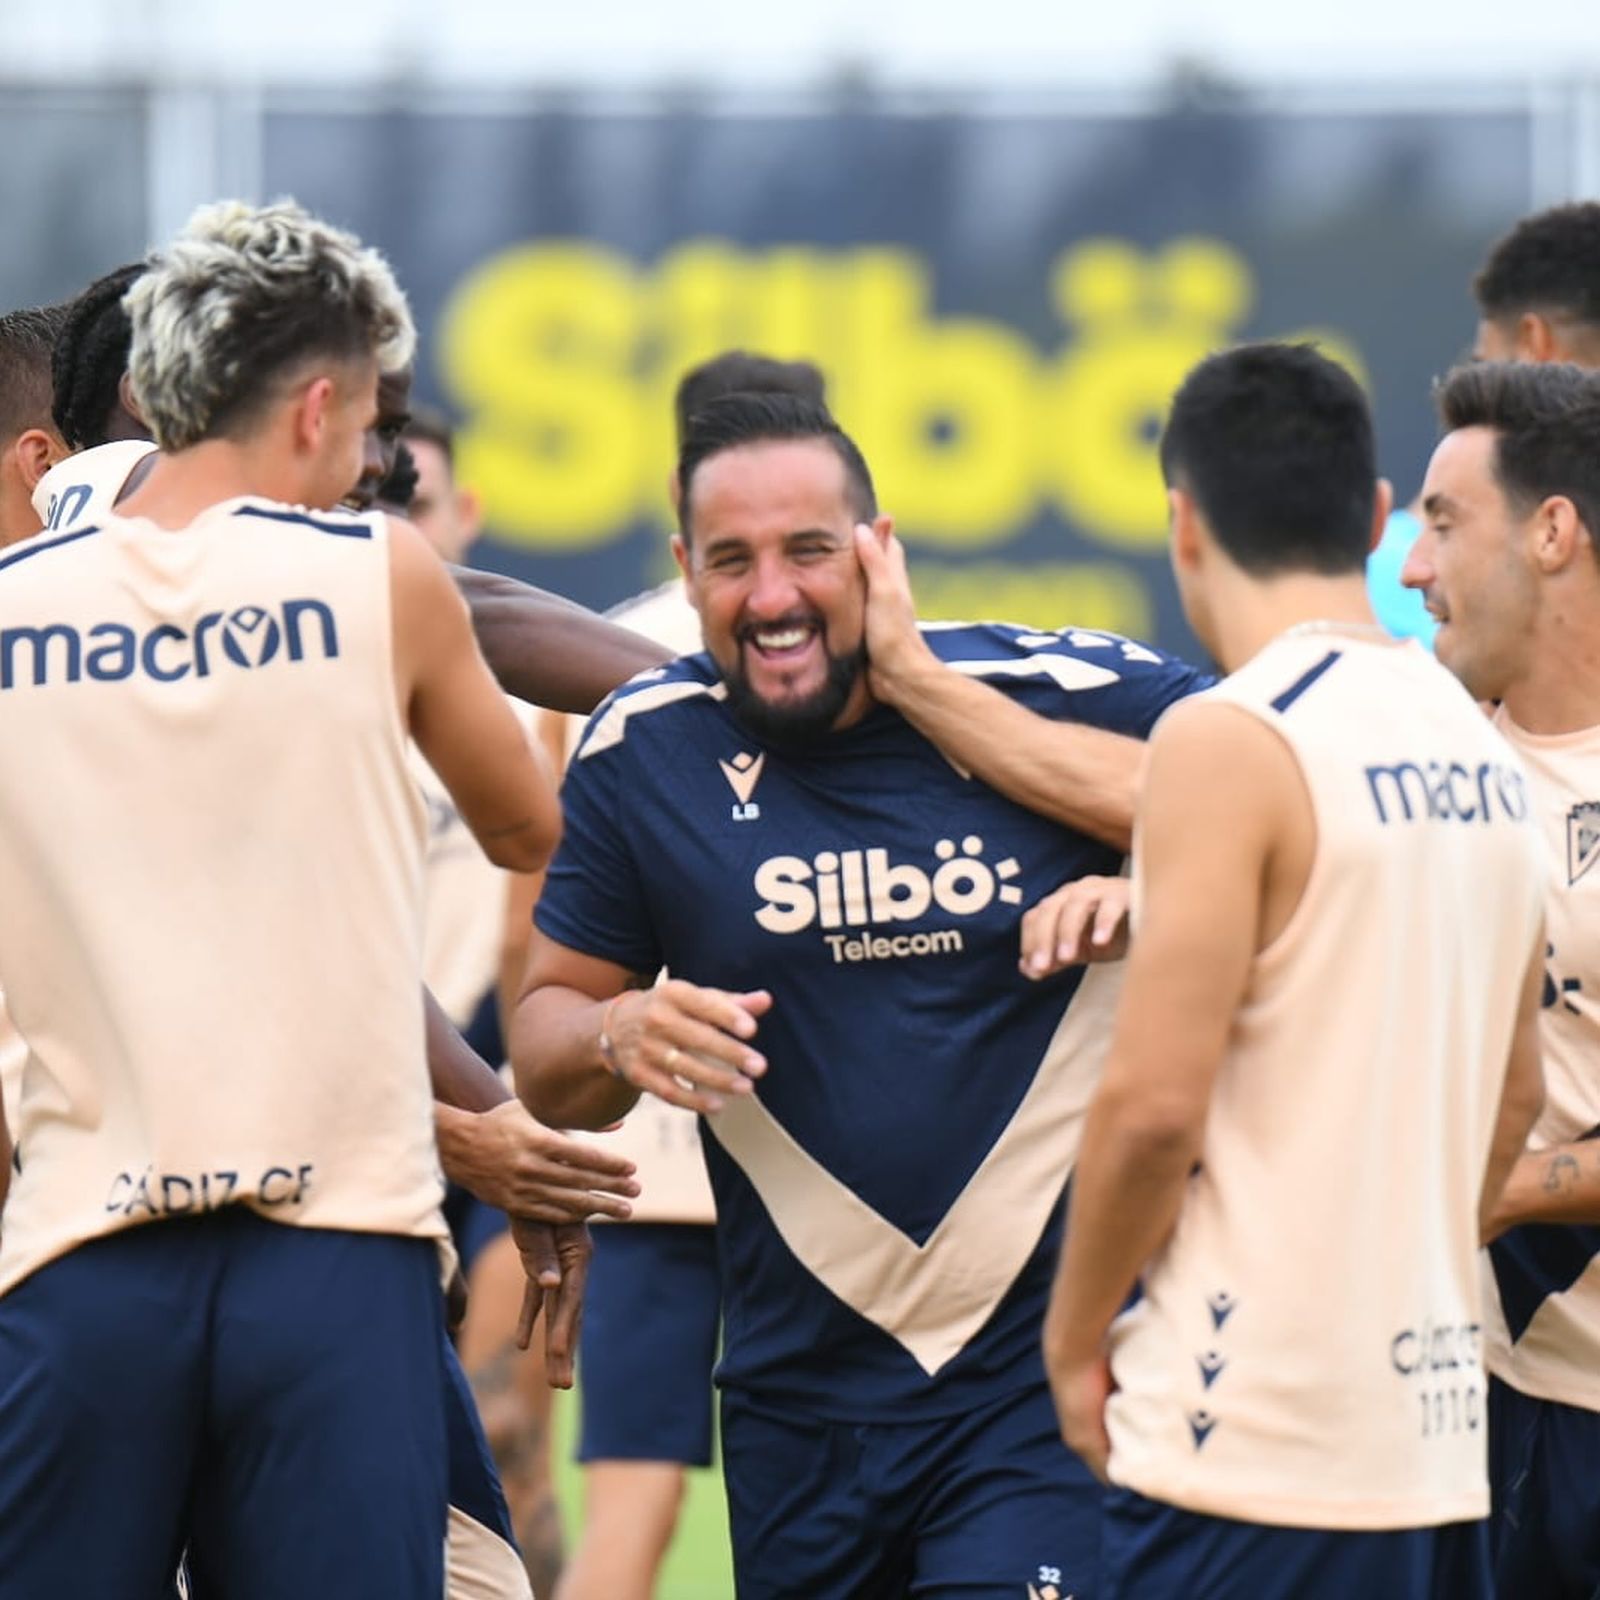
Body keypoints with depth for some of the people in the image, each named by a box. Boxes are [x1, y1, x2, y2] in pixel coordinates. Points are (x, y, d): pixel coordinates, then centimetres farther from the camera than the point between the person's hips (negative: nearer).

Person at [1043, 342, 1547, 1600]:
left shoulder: (1229, 741, -12)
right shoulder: (1477, 744, 12)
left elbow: (1156, 1100, -16)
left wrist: (1076, 1339, -3)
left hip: (1255, 1448, -8)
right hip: (1441, 1424, 8)